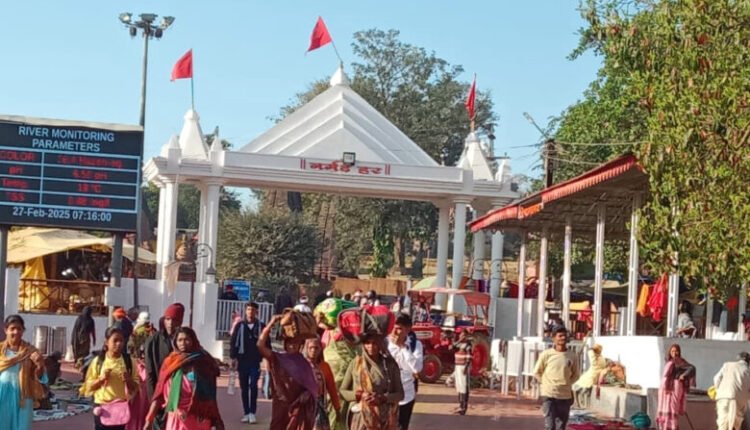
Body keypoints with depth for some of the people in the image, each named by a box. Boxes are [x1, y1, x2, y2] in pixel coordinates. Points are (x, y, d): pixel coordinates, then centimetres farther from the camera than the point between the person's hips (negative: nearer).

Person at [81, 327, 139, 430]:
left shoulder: (128, 361, 1)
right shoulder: (98, 361, -1)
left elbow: (135, 387, 4)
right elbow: (89, 386, 2)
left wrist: (129, 380, -16)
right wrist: (101, 379, -14)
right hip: (102, 406, -1)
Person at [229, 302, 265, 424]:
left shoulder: (261, 326, 3)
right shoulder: (240, 326, 4)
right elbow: (233, 342, 3)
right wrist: (233, 357, -5)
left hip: (255, 361, -1)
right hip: (242, 360, 1)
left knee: (253, 386, -7)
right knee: (244, 387, 5)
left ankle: (252, 413, -4)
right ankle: (246, 413, 11)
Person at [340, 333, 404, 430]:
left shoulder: (390, 364, -1)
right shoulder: (356, 363, 0)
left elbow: (400, 394, 2)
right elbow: (342, 391, 6)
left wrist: (382, 398, -15)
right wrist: (359, 395, -12)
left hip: (385, 420, 0)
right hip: (362, 419, 0)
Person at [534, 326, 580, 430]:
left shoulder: (572, 356, 1)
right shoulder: (546, 354, -6)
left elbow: (575, 374, 17)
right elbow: (537, 373, 5)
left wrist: (566, 383, 7)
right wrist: (547, 384, 2)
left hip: (565, 396, 3)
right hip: (549, 395, -3)